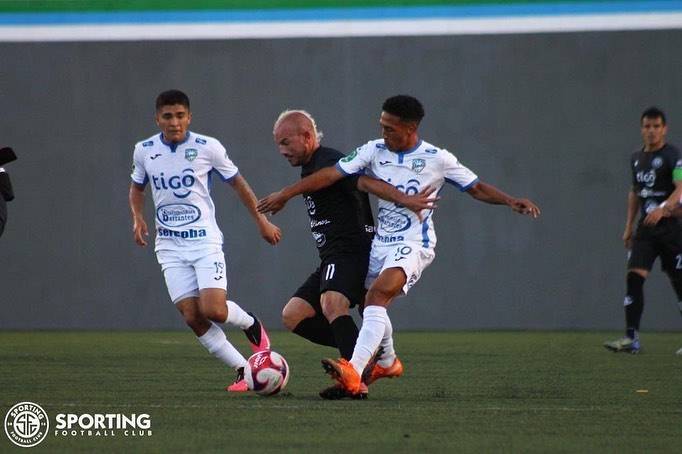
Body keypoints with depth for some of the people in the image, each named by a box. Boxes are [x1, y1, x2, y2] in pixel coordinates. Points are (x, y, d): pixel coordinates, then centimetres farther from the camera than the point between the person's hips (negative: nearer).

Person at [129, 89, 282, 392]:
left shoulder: (208, 148, -6)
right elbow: (137, 186, 21)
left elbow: (237, 183, 8)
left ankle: (251, 325, 16)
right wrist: (137, 217, 2)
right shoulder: (144, 151, 2)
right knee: (192, 317, -8)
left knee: (214, 310, -18)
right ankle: (243, 371, 4)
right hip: (170, 246, 3)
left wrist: (261, 221, 12)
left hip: (205, 240, -3)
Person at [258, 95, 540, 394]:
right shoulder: (375, 151, 1)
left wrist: (510, 201, -14)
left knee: (378, 294, -28)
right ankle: (387, 363, 45)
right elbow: (332, 174, -1)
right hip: (380, 243, 6)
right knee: (372, 307, 14)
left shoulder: (438, 159, -7)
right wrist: (285, 194, -5)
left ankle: (354, 372, -42)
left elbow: (477, 188, 2)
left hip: (413, 245, -6)